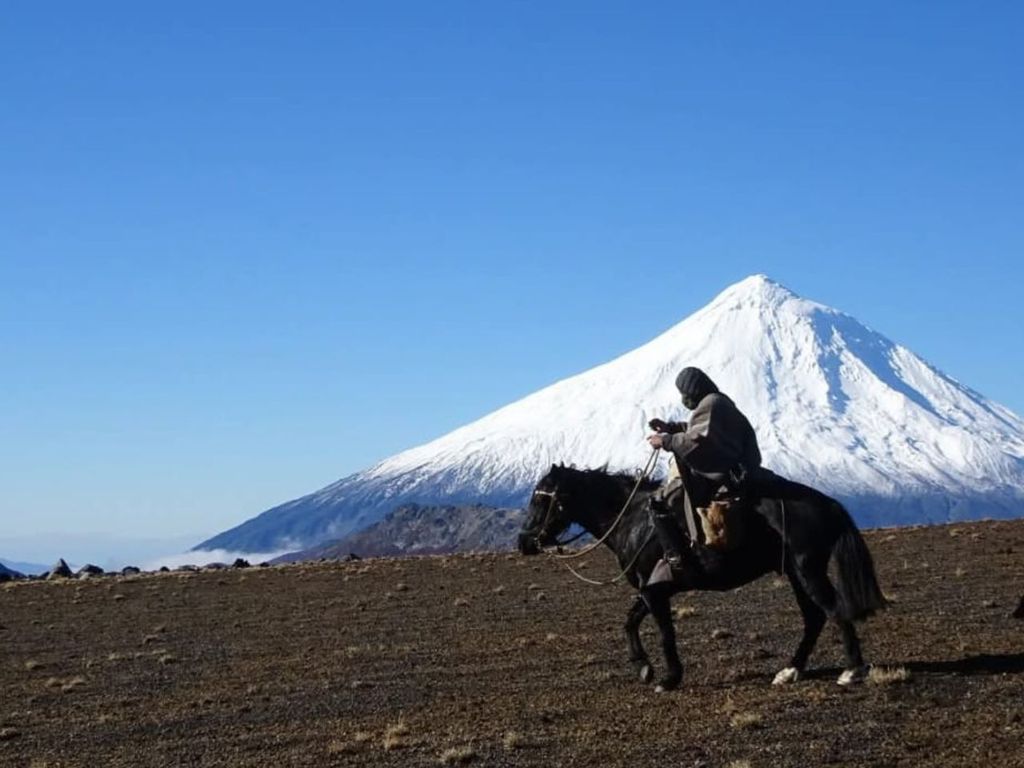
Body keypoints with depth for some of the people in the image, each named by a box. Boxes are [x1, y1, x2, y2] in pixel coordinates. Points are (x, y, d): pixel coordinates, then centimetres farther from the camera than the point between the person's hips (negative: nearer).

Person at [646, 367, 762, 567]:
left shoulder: (710, 404, -16)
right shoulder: (718, 402, 16)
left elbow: (699, 440, -29)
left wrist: (666, 441, -19)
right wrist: (669, 427, 21)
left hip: (716, 479, -11)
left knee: (659, 502, -7)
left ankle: (675, 558, -13)